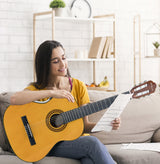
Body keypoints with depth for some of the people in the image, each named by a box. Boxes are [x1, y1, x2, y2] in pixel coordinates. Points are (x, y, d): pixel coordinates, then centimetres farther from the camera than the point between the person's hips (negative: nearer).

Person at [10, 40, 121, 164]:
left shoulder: (79, 86, 5)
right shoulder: (37, 88, -3)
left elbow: (84, 126, 5)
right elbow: (14, 99, -27)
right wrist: (52, 92, -28)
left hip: (76, 139, 2)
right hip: (50, 144, -2)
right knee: (92, 142, -30)